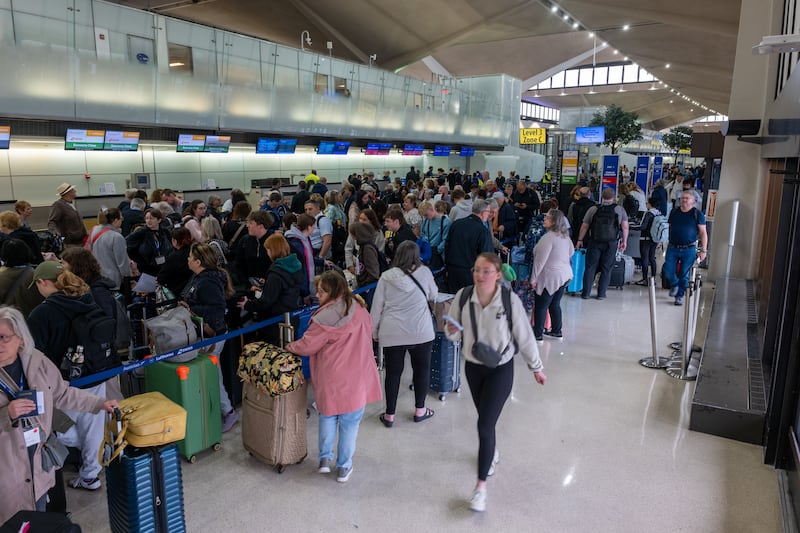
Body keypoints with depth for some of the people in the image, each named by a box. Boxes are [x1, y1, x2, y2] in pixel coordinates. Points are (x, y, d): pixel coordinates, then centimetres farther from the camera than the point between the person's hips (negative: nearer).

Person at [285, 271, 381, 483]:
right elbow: (369, 331, 11)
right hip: (358, 377, 3)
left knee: (328, 415, 22)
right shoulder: (359, 309, -3)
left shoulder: (325, 318, -20)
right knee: (350, 422, 13)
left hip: (331, 380, -3)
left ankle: (325, 459, 25)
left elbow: (307, 346, -11)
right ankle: (344, 468, 23)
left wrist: (290, 346, 9)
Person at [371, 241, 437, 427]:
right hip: (421, 332, 0)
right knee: (421, 369, 16)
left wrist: (374, 331, 12)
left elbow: (376, 306, 2)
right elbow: (433, 295, 14)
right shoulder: (424, 272, -2)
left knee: (393, 372, 10)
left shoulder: (386, 277, -2)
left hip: (392, 334, 1)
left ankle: (389, 415, 20)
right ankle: (420, 410, 29)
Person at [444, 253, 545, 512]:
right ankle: (492, 452, 54)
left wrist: (536, 367, 1)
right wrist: (452, 331, -27)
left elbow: (524, 336, -10)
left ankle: (480, 486, 8)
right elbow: (453, 333, -2)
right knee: (485, 417, 23)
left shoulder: (510, 300, -22)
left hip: (501, 369, -4)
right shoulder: (463, 296, -14)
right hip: (473, 367, 4)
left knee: (485, 425, -7)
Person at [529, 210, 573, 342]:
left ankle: (537, 335, 9)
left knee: (540, 306, 2)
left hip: (550, 277, -8)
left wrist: (533, 278, -14)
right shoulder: (565, 236, 5)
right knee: (555, 305, 20)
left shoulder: (548, 237, -21)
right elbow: (571, 252, 22)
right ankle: (556, 331, 29)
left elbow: (540, 260, -20)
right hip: (565, 275, 8)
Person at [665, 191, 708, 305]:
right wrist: (668, 242, 15)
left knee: (684, 274, 2)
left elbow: (703, 233, -2)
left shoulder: (697, 214, -1)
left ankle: (679, 296, 17)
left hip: (689, 249, -2)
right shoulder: (673, 212, 9)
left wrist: (703, 250, -7)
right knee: (668, 271, -4)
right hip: (672, 248, 3)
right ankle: (674, 285, 28)